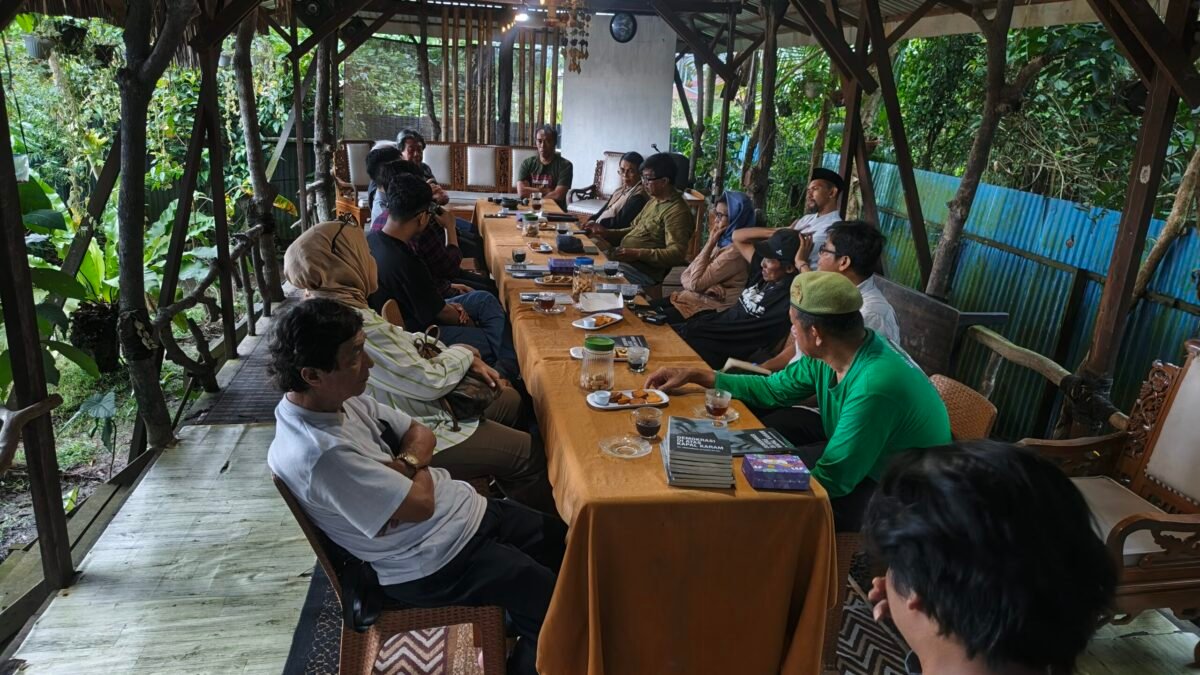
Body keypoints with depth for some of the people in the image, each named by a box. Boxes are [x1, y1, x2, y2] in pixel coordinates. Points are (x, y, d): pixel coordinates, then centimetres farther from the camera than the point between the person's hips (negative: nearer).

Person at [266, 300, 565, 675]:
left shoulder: (340, 398, -3)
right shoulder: (318, 453, -31)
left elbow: (420, 433, 6)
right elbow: (419, 504, -26)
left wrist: (405, 464, -15)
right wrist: (416, 467, -6)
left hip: (464, 509, 9)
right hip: (436, 562, -9)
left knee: (565, 543, 15)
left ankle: (523, 625, 36)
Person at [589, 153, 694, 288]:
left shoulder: (677, 211, -15)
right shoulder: (654, 201, 16)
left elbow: (677, 254, -23)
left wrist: (638, 254, -27)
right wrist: (608, 233, 8)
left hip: (642, 271, -10)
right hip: (622, 258, 10)